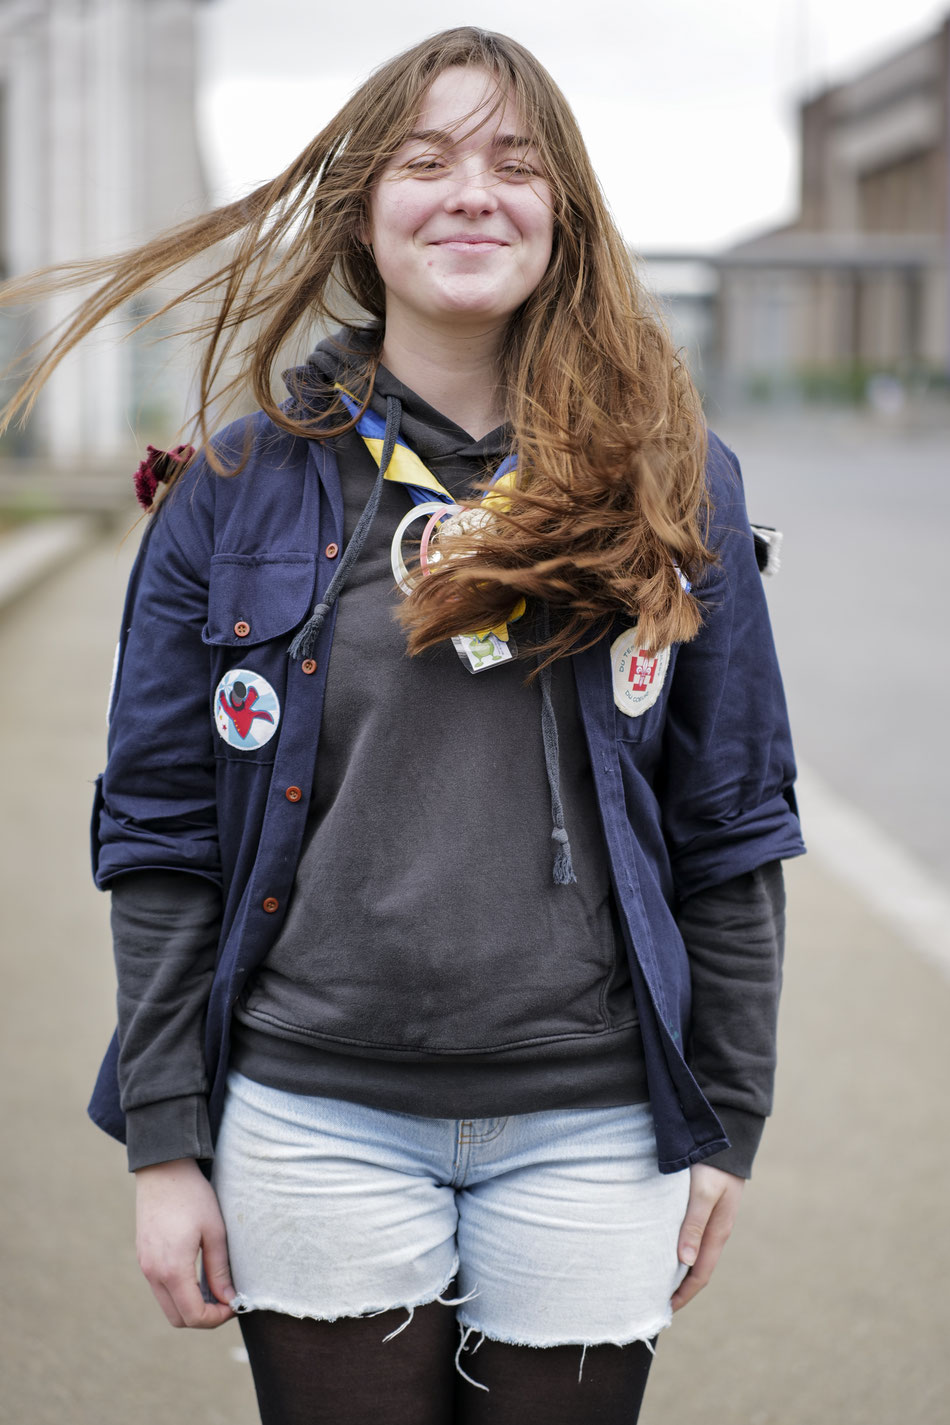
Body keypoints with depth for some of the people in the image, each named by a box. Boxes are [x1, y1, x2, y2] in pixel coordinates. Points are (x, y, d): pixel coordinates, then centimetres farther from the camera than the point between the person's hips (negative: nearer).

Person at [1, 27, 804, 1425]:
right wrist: (164, 1143, -1)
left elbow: (733, 833, 6)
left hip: (589, 1131, 1)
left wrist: (726, 1127, 4)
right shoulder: (239, 492, 1)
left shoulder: (673, 485, 3)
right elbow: (161, 838, 2)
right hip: (317, 1124, 0)